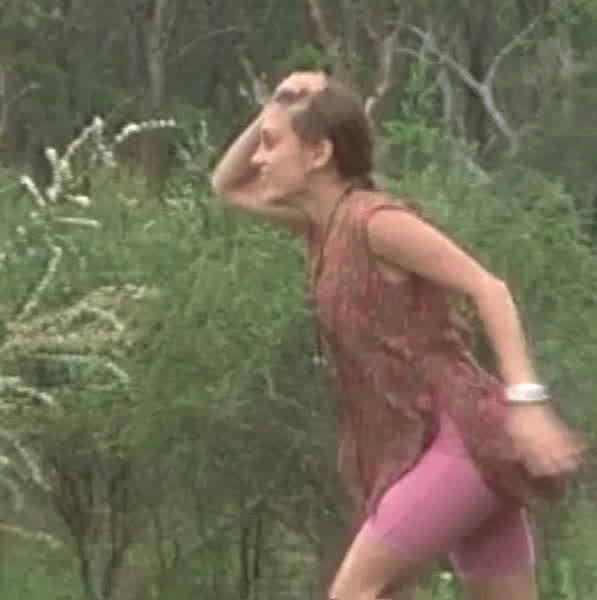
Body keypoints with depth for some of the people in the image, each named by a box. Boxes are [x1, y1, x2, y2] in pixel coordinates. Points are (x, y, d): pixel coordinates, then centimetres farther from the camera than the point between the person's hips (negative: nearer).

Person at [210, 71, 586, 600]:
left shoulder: (376, 220, -13)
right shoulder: (325, 223, 14)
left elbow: (488, 289, -16)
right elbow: (228, 187, 26)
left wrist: (525, 401, -25)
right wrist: (273, 110, 8)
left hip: (465, 437, -9)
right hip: (429, 442, 9)